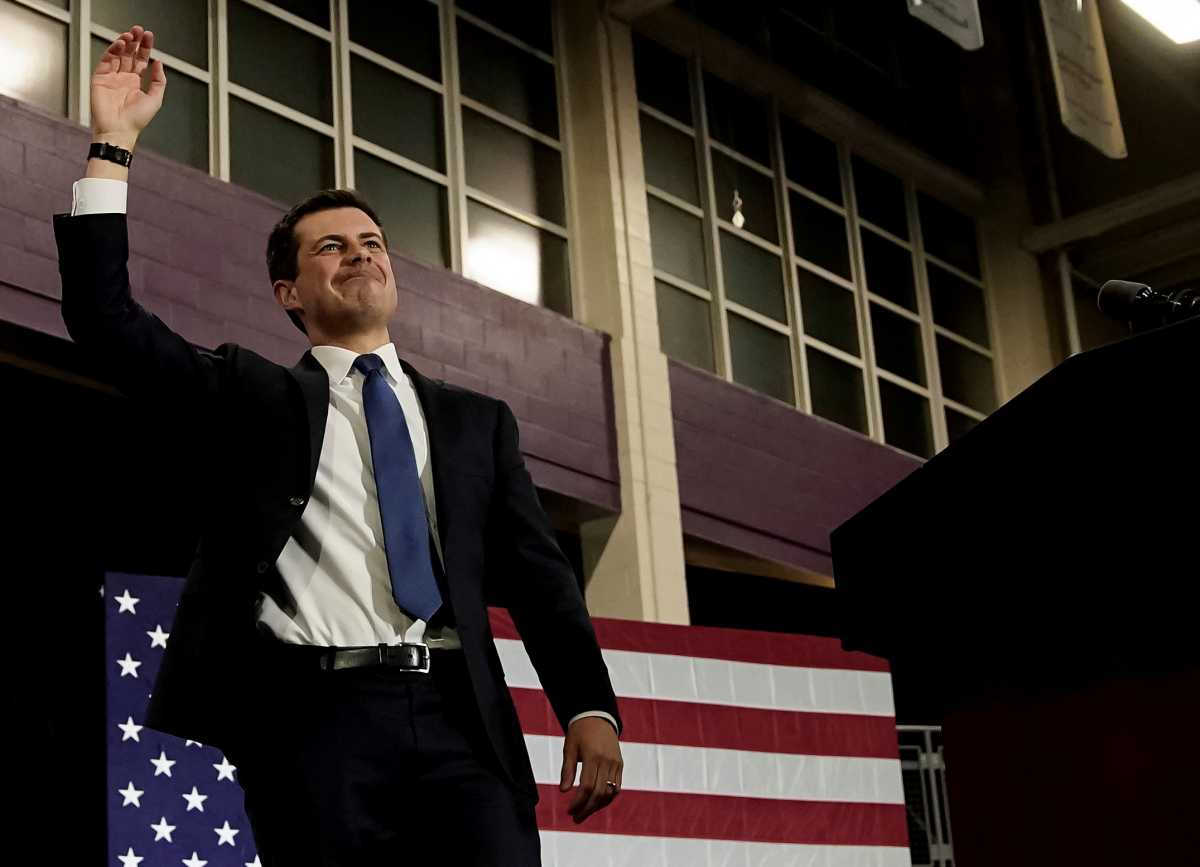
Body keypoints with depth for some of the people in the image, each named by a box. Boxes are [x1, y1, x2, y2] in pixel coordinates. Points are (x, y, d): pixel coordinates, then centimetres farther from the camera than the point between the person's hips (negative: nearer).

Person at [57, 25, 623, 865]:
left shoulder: (476, 419, 21)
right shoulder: (250, 397, 16)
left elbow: (538, 573, 13)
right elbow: (106, 318, 5)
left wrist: (590, 706, -3)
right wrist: (115, 143, 2)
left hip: (456, 717, 2)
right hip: (312, 715, -1)